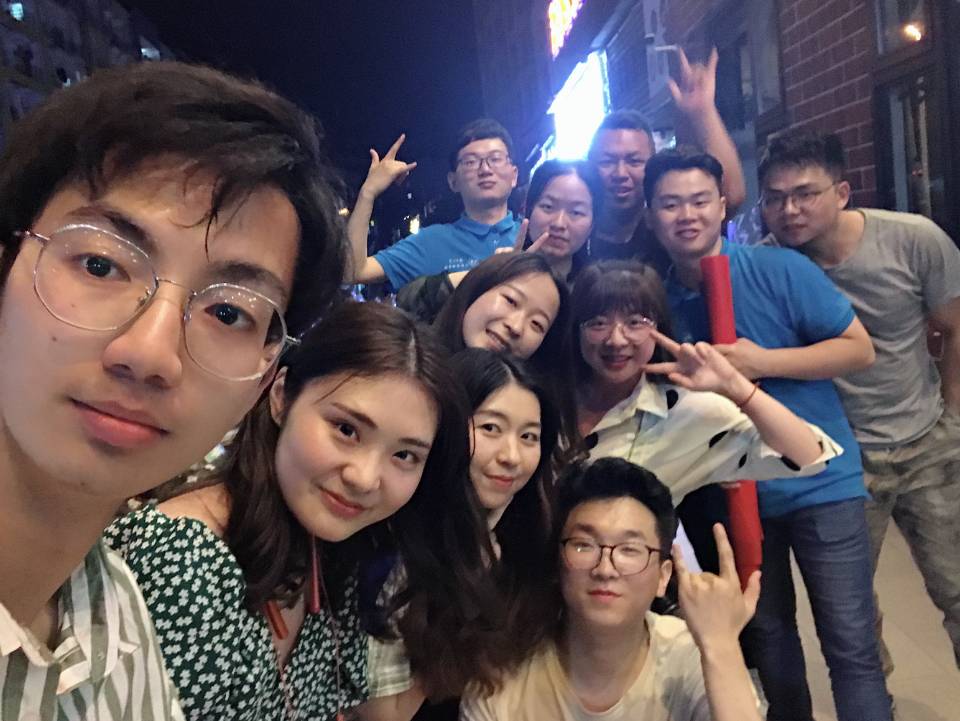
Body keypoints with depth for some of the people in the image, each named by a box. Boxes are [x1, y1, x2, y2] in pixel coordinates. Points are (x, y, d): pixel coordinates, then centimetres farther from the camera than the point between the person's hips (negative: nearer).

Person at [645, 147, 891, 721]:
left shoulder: (780, 269, -11)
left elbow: (860, 349, -11)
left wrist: (763, 361, -20)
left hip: (820, 481, -3)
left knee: (851, 647, -2)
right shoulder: (657, 300, -2)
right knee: (767, 637, 20)